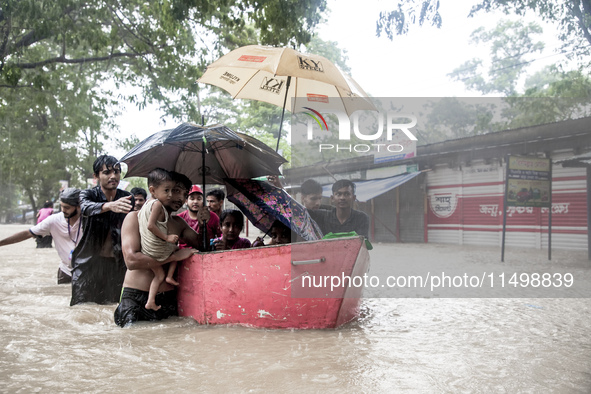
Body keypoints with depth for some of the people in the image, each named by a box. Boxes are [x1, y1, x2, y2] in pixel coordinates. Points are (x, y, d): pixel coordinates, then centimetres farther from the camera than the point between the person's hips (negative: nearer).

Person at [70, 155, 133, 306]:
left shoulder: (127, 198, 6)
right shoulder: (88, 194, -2)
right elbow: (86, 208, -26)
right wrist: (109, 206, -46)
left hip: (117, 263, 2)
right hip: (89, 263, -2)